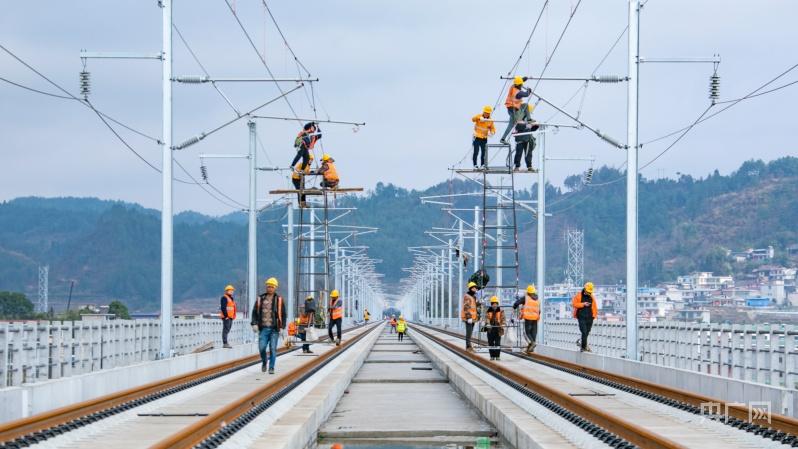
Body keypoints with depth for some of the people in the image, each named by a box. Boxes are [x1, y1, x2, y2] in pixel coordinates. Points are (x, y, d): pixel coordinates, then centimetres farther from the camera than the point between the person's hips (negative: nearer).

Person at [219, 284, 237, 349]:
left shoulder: (232, 298, 21)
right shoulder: (224, 298, -10)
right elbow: (223, 308, -17)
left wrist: (233, 316, 18)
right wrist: (226, 315, -21)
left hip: (230, 317, 10)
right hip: (226, 317, -10)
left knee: (228, 329, 12)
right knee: (226, 329, -11)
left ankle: (225, 343, 17)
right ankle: (225, 343, -13)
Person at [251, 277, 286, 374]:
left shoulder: (279, 299, 4)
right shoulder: (260, 299, 7)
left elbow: (283, 314, 5)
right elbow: (255, 312, 9)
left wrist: (282, 327, -2)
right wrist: (254, 324, -3)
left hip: (274, 329, -1)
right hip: (263, 328, 1)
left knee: (273, 349, -4)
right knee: (261, 347, -4)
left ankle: (271, 368, 4)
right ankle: (264, 362, 24)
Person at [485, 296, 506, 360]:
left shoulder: (500, 311, 4)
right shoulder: (488, 311, 5)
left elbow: (503, 318, -2)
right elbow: (487, 318, -7)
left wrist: (503, 323, -22)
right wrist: (487, 324, -26)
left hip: (498, 329, -1)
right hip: (490, 329, 1)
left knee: (498, 343, -4)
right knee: (491, 343, 3)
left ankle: (497, 356, 3)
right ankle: (492, 356, 10)